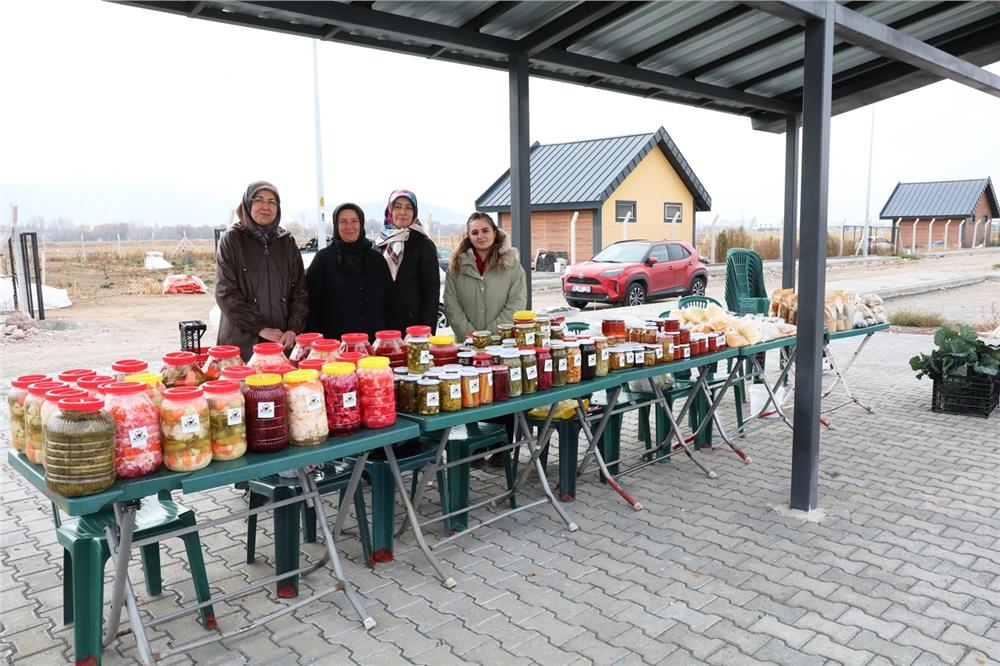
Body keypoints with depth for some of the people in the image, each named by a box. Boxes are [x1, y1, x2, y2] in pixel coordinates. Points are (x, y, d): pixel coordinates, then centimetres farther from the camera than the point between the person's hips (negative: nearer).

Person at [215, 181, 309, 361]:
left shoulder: (287, 241, 10)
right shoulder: (232, 239, 1)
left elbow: (300, 291, 6)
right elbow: (225, 293, -6)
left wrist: (294, 329, -9)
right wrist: (260, 328, -12)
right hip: (242, 341, -2)